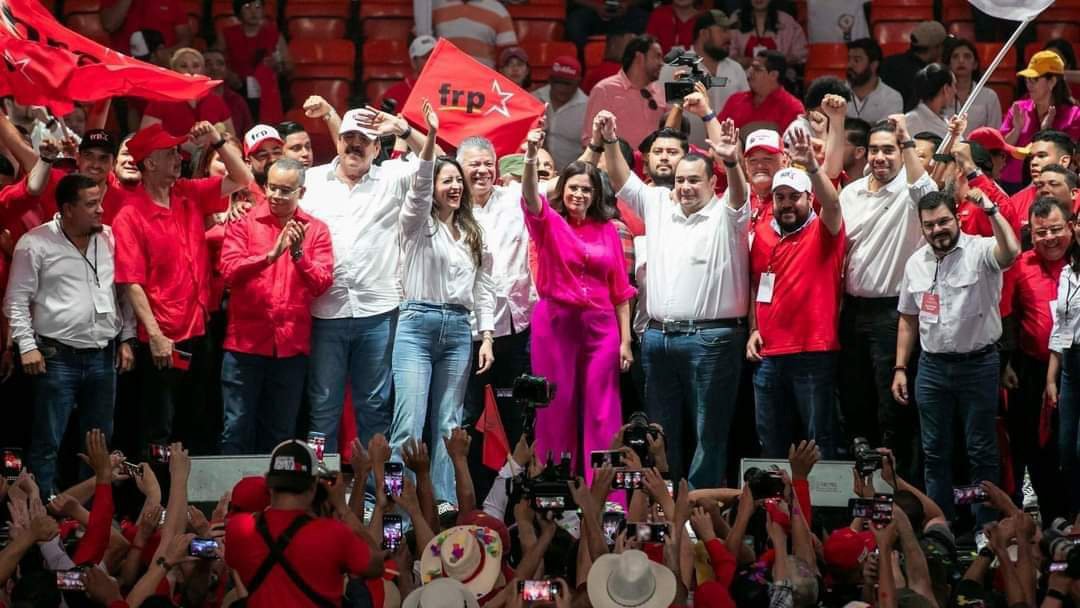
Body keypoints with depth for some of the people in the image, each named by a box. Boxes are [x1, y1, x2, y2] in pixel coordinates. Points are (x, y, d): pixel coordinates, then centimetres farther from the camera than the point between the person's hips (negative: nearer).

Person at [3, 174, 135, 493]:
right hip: (57, 357, -5)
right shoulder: (35, 243, -7)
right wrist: (27, 346, -11)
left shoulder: (110, 239, 7)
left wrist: (126, 339, 10)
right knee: (47, 441, -2)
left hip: (104, 356, 5)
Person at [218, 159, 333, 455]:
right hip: (246, 341, -2)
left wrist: (298, 254, -19)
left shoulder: (315, 230, 6)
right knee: (237, 429, -1)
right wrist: (271, 254, -24)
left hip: (291, 345, 2)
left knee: (280, 433, 10)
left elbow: (321, 284, -4)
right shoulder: (243, 223, 2)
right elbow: (230, 270, -12)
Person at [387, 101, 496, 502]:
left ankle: (445, 505, 5)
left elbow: (484, 288, 16)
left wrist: (487, 337, 6)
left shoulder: (473, 235, 17)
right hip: (417, 324, -5)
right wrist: (430, 138, -29)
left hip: (459, 330, 5)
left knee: (448, 425, 5)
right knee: (409, 424, -12)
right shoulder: (419, 223, 3)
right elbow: (419, 187, -16)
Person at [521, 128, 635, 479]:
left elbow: (620, 288, 9)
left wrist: (625, 339, 3)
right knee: (556, 412, 2)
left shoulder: (607, 229, 8)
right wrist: (531, 158, -37)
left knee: (602, 414, 0)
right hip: (555, 322, -1)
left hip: (601, 325, 1)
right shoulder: (549, 223, 3)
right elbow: (530, 198, -19)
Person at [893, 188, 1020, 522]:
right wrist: (900, 368, 11)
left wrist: (991, 211, -41)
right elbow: (908, 319, 14)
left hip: (978, 364, -5)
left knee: (982, 451, 3)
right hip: (932, 366, 5)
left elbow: (1011, 251, -37)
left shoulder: (980, 251, -12)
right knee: (935, 451, 11)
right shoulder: (916, 263, 6)